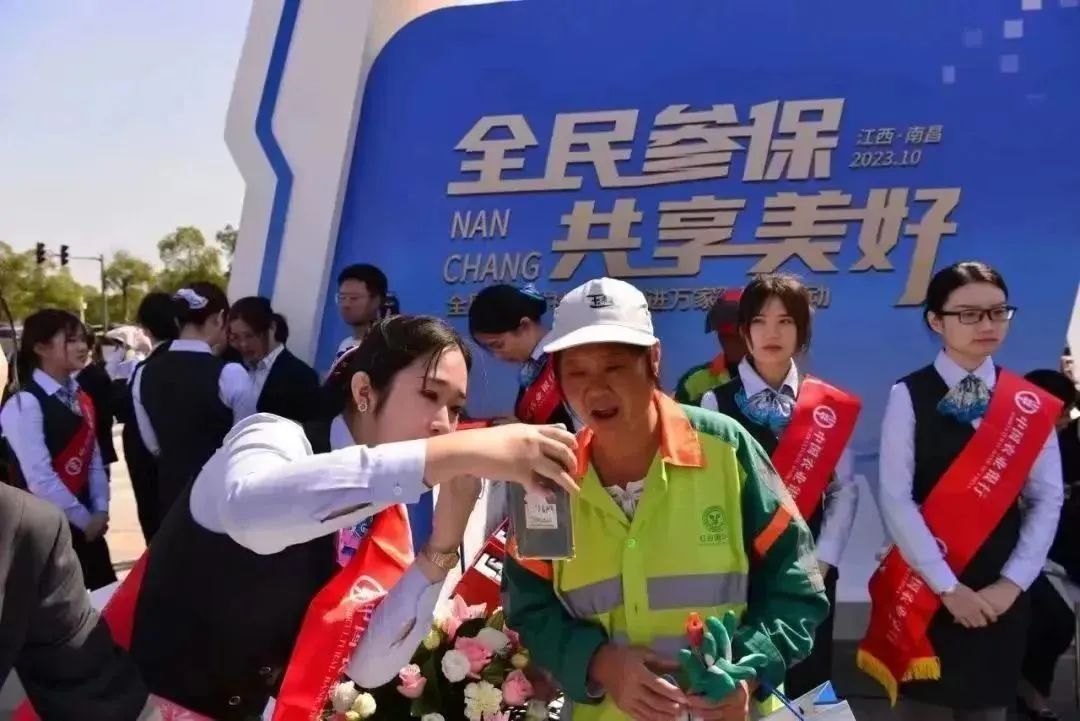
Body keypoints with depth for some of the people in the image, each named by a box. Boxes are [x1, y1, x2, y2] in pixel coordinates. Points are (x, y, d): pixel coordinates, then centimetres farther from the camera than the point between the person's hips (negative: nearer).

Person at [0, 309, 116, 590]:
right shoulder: (24, 404, -15)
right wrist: (83, 519, -14)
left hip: (87, 526, 8)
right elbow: (39, 477, -20)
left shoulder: (81, 398, 11)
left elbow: (94, 459, 9)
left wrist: (99, 511, -3)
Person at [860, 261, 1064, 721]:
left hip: (1000, 591, 3)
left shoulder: (1029, 403, 4)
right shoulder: (909, 396, -6)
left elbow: (1047, 498, 2)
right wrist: (946, 585, -14)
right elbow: (896, 499, -11)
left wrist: (1013, 581, -8)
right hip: (926, 587, -2)